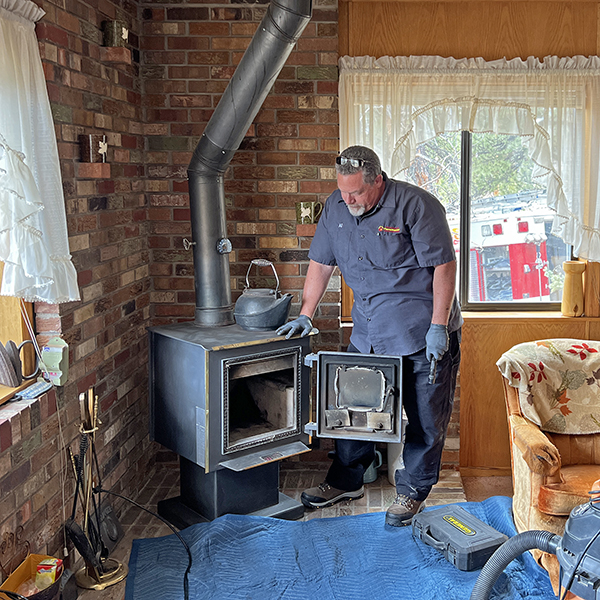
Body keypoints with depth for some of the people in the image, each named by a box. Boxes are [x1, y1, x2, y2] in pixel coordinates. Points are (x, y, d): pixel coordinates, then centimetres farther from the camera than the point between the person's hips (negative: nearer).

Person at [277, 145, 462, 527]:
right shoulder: (336, 207, 1)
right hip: (368, 330, 5)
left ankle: (413, 491, 20)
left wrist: (438, 327, -20)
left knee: (426, 417, 3)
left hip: (422, 330, -5)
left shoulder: (416, 205, -16)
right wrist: (305, 315, 4)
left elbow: (444, 266, -16)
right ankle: (347, 481, 28)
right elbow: (321, 263, 9)